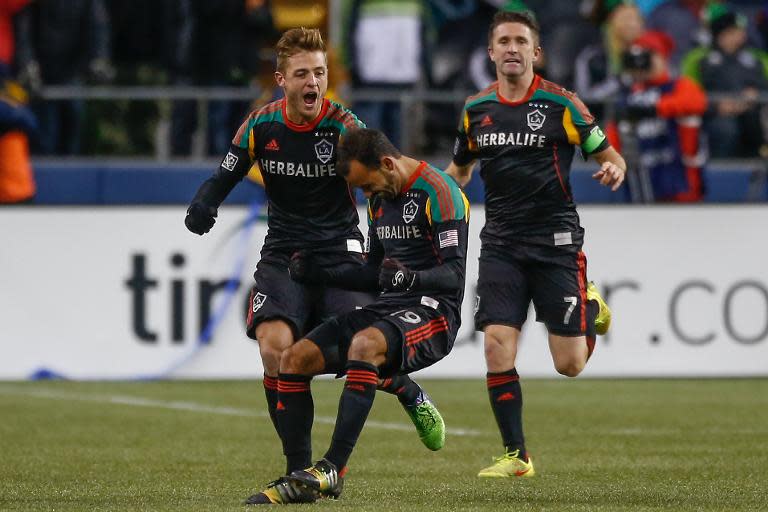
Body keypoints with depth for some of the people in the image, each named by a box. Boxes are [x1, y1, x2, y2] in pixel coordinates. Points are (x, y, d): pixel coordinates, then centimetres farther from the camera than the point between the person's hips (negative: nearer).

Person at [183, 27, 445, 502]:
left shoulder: (344, 127, -13)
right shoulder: (261, 125, -4)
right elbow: (226, 176, 8)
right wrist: (203, 205, -14)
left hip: (340, 254, -2)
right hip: (283, 254, 2)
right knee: (275, 347, -19)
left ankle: (414, 398, 22)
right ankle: (299, 468, -8)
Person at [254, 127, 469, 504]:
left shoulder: (437, 192, -11)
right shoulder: (380, 199, 16)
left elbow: (454, 275, -18)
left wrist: (412, 278, -36)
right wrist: (320, 275, 11)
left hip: (433, 310, -9)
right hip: (387, 306, 9)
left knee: (364, 343, -38)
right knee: (294, 360, -6)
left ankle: (333, 469, -39)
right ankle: (299, 481, -5)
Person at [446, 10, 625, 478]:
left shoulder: (560, 103, -5)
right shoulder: (476, 108, 7)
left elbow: (608, 155, 0)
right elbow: (460, 168, 23)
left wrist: (614, 171, -23)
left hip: (556, 240, -3)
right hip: (501, 243, 3)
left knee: (569, 365, -3)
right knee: (497, 348, -12)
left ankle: (591, 307, 31)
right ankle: (516, 455, 0)